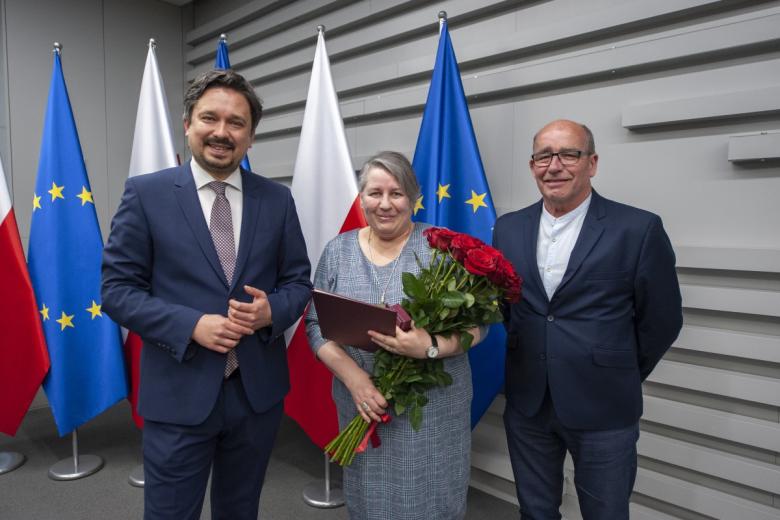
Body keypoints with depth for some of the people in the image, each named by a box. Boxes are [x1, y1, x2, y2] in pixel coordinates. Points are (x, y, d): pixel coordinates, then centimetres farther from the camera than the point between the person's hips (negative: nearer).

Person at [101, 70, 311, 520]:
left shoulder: (277, 199, 2)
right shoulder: (146, 193, -5)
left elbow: (299, 281, 6)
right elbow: (117, 288, -6)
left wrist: (271, 311, -16)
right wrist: (192, 325, -19)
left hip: (258, 391, 3)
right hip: (179, 393, -2)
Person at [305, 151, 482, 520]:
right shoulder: (338, 251, 2)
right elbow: (317, 325, 0)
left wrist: (430, 347, -28)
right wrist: (352, 376, -16)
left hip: (434, 410, -2)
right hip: (363, 407, 3)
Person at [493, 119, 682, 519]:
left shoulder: (639, 230, -11)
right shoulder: (507, 228, 2)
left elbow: (661, 320, -3)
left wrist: (621, 378, 6)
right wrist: (527, 357, 8)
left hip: (603, 412, -3)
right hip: (526, 404, 4)